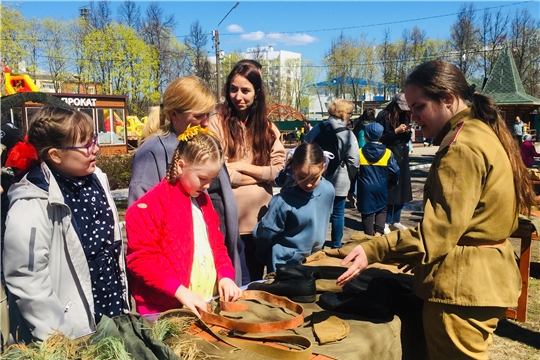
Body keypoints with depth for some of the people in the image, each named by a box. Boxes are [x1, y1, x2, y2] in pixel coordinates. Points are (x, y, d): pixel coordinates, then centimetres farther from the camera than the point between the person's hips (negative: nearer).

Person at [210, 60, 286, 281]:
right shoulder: (218, 122, -7)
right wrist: (259, 174, -10)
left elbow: (278, 169, -3)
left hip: (259, 216, 4)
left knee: (255, 281, 21)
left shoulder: (268, 127, 7)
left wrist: (242, 167, -13)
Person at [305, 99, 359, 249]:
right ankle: (336, 245, 19)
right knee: (337, 213, 9)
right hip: (339, 182, -4)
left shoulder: (317, 128, 1)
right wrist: (351, 179, 2)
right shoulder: (348, 135, -13)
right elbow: (353, 162, -14)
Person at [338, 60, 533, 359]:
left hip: (462, 285, -10)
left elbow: (439, 232, -26)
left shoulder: (462, 146, -20)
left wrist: (374, 249, -29)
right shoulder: (484, 133, 12)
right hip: (486, 277, 10)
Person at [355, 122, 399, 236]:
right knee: (382, 210, 19)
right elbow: (395, 171, -3)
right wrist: (391, 184, 16)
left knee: (367, 213, 10)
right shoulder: (387, 153, -5)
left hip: (365, 189, -1)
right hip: (381, 189, 1)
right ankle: (378, 233, 1)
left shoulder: (359, 153, -8)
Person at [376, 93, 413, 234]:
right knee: (388, 190, -5)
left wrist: (407, 132, -3)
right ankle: (386, 222, 5)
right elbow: (380, 138, -12)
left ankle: (396, 221, 21)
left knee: (401, 189, 10)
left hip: (402, 158, 7)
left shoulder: (404, 116, 13)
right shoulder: (383, 116, -8)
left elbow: (406, 139, 18)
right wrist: (396, 131, -18)